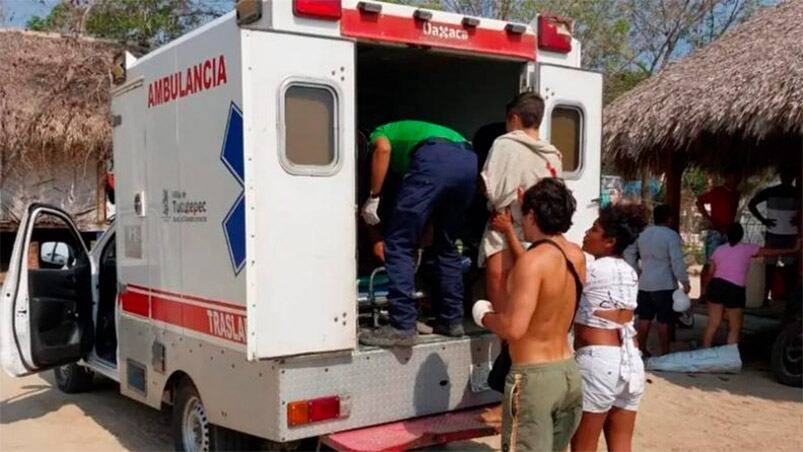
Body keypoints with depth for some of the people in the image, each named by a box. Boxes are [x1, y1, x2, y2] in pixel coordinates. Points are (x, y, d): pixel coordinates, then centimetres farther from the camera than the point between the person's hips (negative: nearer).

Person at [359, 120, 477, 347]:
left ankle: (403, 326, -2)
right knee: (447, 245, 22)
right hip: (469, 160, 7)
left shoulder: (380, 133, 29)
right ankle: (453, 320, 23)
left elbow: (383, 149, -1)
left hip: (435, 159, -7)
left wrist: (373, 197, 4)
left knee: (398, 245, 1)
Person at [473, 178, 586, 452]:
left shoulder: (533, 260, -19)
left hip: (534, 376, -8)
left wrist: (484, 316, -6)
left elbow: (514, 328, -28)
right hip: (569, 372, 8)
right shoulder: (577, 256, 4)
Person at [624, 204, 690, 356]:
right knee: (664, 321, 0)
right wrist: (684, 281, -14)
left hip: (644, 284, 6)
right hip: (664, 285, -6)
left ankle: (641, 350, 19)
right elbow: (677, 261, -18)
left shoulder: (643, 234, 10)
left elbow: (629, 253, 16)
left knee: (644, 318, 13)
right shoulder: (671, 235, -12)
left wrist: (636, 272, 18)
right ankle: (664, 353, 4)